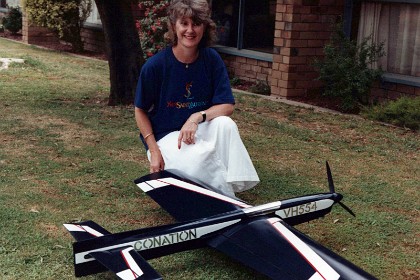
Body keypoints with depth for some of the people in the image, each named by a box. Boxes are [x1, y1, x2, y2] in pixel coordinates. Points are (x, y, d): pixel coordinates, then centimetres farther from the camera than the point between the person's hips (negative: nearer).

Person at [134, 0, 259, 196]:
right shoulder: (154, 66, -14)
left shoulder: (211, 59, -7)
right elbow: (140, 111, -3)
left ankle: (233, 185, -23)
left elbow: (227, 106, -9)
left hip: (199, 130, 3)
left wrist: (197, 117, -28)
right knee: (199, 157, -34)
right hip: (165, 135, -3)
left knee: (225, 124, -29)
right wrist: (154, 151, -13)